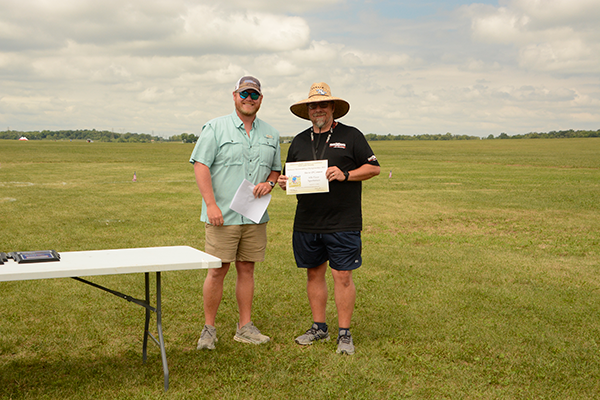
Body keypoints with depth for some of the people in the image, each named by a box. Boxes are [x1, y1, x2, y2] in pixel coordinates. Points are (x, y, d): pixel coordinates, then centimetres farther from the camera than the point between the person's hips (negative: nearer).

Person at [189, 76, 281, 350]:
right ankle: (209, 329, 10)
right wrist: (210, 204, -15)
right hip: (222, 215, -4)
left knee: (246, 269, 9)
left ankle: (245, 327, 18)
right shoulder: (215, 128, -1)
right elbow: (200, 165, -7)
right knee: (218, 271, -2)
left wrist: (269, 183, -2)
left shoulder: (270, 134, 14)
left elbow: (276, 169, 22)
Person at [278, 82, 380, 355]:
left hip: (343, 223, -4)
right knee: (314, 273, 11)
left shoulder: (351, 136, 2)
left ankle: (344, 333, 8)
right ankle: (318, 327, 24)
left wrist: (345, 174, -14)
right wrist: (284, 182, -3)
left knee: (342, 276, -3)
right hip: (306, 224, 4)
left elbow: (374, 167, 1)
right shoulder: (300, 141, 14)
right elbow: (289, 174, 20)